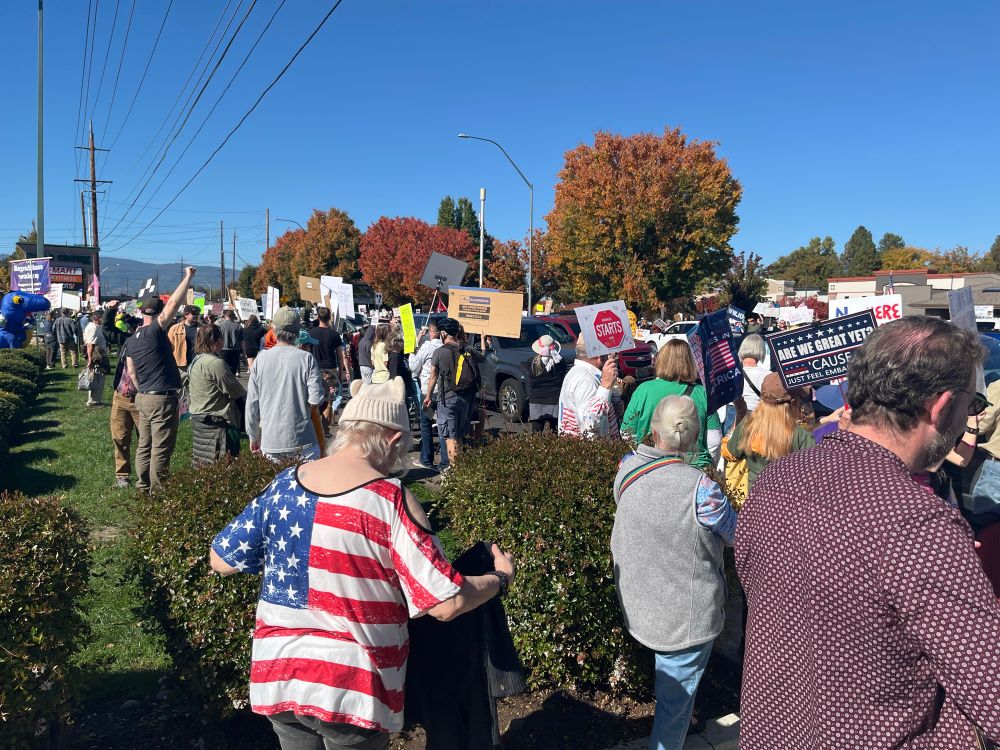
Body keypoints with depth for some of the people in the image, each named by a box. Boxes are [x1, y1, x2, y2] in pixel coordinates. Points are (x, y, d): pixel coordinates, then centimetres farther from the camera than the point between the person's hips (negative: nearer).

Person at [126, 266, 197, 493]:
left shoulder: (132, 339, 11)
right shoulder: (154, 331, -14)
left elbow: (131, 372, 15)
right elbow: (173, 304, -20)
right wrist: (188, 277, -14)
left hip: (144, 398, 9)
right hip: (162, 399, -9)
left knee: (144, 446, 14)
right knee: (161, 449, -2)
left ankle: (143, 487, 22)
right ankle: (158, 490, 3)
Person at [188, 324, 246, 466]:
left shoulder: (195, 361, 10)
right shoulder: (216, 362, -19)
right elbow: (236, 391, -16)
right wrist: (245, 394, 7)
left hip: (197, 417, 10)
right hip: (215, 421, -10)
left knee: (201, 464, 14)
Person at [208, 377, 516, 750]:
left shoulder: (282, 484, -4)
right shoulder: (391, 500, -18)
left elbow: (220, 560, 7)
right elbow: (446, 603, -20)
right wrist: (501, 578, -2)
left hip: (278, 678, 5)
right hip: (352, 690, -4)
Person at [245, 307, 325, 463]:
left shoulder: (261, 359, -1)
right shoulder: (306, 358, -8)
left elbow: (252, 402, 4)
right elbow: (316, 399, -12)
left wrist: (253, 436, 15)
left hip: (270, 441, 2)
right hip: (301, 440, -2)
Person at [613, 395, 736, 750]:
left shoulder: (627, 470, -12)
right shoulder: (699, 487, -29)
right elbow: (737, 535, -10)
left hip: (636, 606, 6)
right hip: (686, 616, -5)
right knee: (676, 697, 13)